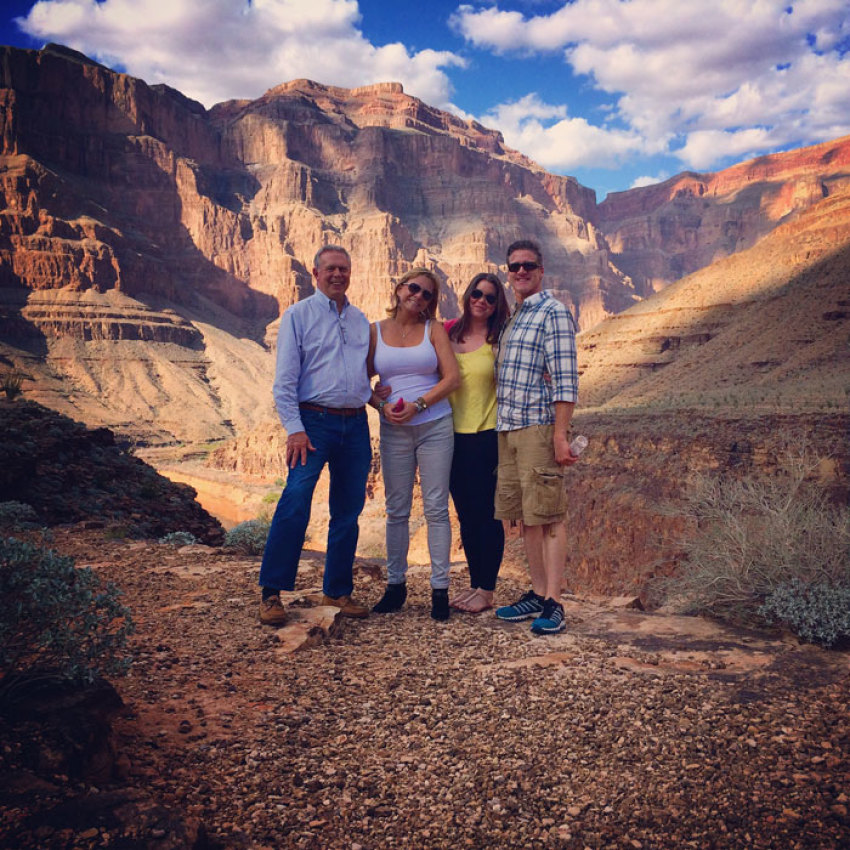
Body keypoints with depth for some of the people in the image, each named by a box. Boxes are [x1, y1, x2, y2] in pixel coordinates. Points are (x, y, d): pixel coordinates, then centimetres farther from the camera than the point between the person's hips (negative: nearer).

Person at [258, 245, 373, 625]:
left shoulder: (360, 320, 16)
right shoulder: (298, 315, 2)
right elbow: (285, 379, -5)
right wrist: (294, 429, -13)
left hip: (355, 425, 5)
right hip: (314, 420, -5)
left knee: (348, 512, 7)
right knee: (295, 501, -16)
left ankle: (338, 592, 18)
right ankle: (271, 593, -8)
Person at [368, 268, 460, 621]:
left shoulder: (434, 329, 5)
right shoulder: (375, 331, 8)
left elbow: (452, 377, -2)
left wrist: (418, 404, -13)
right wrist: (382, 406, -11)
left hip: (435, 425, -1)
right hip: (394, 430, 1)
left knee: (436, 508, 0)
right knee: (396, 510, 6)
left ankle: (440, 587, 7)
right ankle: (395, 584, 17)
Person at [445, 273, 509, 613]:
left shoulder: (500, 340, -3)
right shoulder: (449, 333, 8)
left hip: (486, 437, -4)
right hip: (454, 436, 4)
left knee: (486, 514, 1)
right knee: (465, 515, 12)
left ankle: (486, 590, 12)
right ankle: (474, 583, 25)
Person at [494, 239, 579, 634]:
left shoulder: (553, 313, -6)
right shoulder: (512, 318, 20)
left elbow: (565, 380, -14)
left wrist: (560, 435, -20)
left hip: (539, 426, -8)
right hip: (507, 428, 8)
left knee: (548, 515, -5)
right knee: (525, 516, 11)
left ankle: (553, 603, 0)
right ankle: (537, 593, 20)